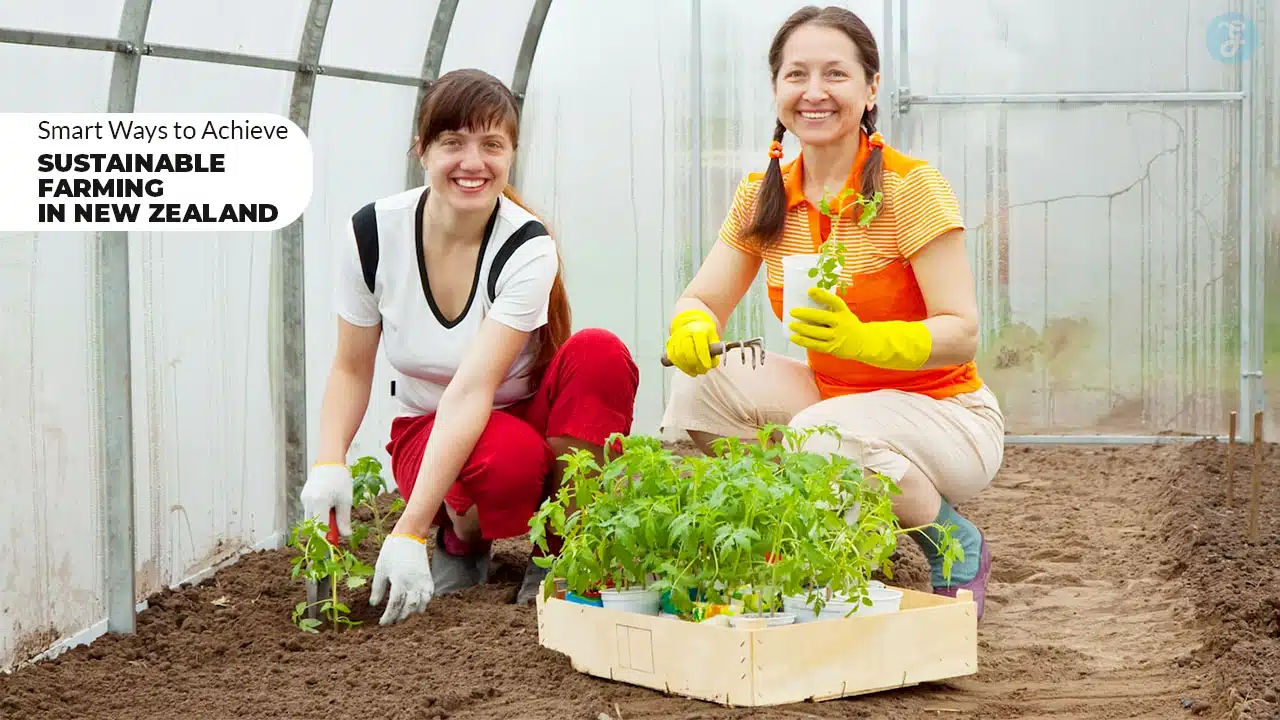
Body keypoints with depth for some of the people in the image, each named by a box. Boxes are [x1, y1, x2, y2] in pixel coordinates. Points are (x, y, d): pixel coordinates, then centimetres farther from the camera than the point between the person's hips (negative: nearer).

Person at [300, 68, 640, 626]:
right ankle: (461, 535, 0)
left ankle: (562, 552, -14)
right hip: (429, 431, 0)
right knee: (510, 458, -38)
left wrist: (407, 534, -39)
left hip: (529, 419, 0)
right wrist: (329, 464, -22)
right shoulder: (373, 231, -13)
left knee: (600, 353, -33)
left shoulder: (526, 247, -22)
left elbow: (471, 389, -32)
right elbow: (352, 369, -1)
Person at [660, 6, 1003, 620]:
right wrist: (693, 330, -27)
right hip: (833, 397, 6)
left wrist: (862, 339, -39)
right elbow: (701, 301, -1)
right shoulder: (764, 197, 1)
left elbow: (962, 334, -21)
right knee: (701, 384, -15)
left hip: (945, 415, -6)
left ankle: (957, 548, -7)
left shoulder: (911, 187, -17)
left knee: (824, 433, -35)